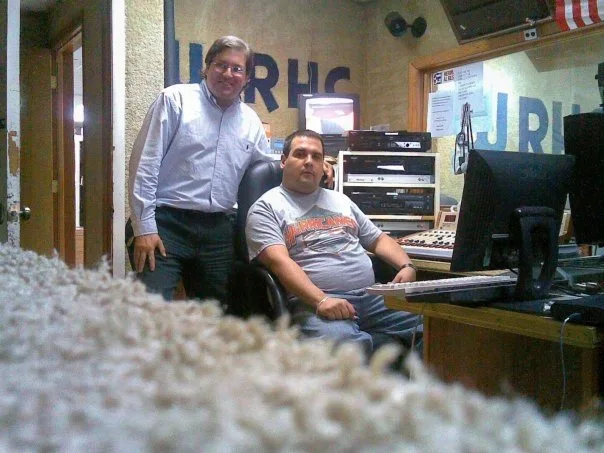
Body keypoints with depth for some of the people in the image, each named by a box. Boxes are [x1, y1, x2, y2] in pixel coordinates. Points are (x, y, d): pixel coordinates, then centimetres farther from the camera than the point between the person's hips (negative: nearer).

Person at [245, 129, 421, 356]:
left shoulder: (340, 200, 25)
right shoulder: (266, 207, 5)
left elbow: (378, 239, 27)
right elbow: (279, 261, -10)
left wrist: (407, 266, 6)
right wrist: (320, 300, -24)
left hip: (372, 296, 5)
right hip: (313, 303, -5)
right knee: (339, 342, -38)